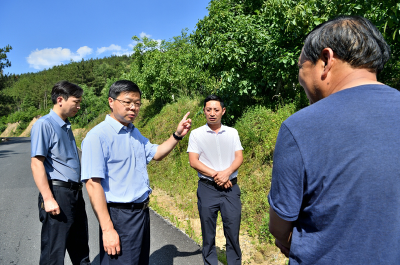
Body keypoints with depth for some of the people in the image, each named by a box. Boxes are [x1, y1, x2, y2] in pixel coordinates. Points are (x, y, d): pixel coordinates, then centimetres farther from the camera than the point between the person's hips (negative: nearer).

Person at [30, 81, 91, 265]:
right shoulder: (44, 125, -12)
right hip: (58, 193, -8)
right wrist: (48, 199, -21)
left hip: (75, 193, 8)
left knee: (80, 248, 20)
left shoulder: (66, 126, 13)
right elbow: (36, 163, -17)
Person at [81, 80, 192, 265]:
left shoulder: (135, 133, 10)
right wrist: (107, 229, -22)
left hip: (142, 212, 8)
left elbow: (155, 153, 21)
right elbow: (93, 184, -21)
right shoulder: (98, 136, -17)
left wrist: (177, 135, 5)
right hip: (119, 216, -8)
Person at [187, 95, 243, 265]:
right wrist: (215, 175, -13)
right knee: (208, 232, 8)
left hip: (230, 187, 2)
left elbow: (239, 157, 3)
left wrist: (227, 173, -15)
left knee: (233, 230, 4)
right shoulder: (196, 134, 2)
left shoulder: (232, 133, 9)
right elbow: (193, 161, -5)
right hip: (207, 188, -1)